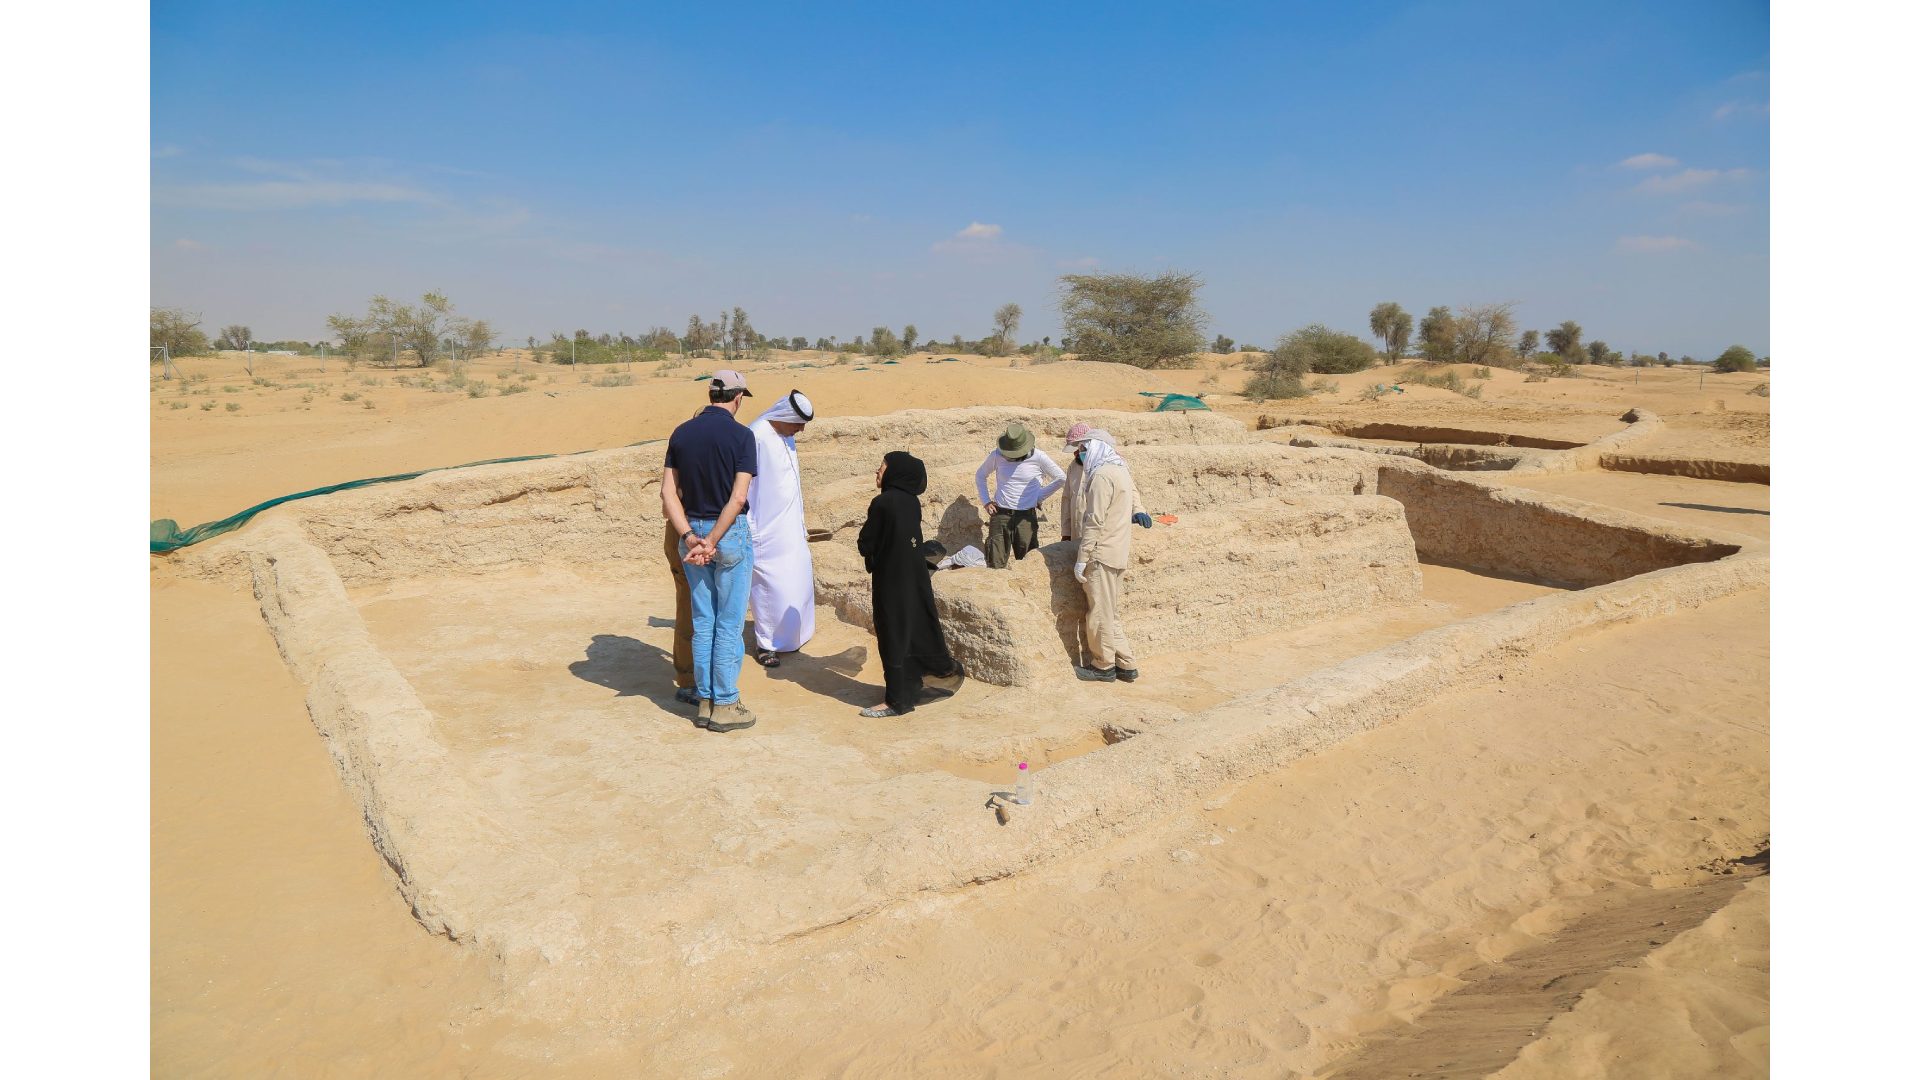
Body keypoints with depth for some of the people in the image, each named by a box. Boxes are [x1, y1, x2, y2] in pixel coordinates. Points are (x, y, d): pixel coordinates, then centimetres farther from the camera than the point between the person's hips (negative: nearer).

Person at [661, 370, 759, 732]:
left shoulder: (681, 433, 5)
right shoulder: (740, 435, -10)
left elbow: (668, 492, -2)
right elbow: (738, 498, -18)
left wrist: (690, 537, -9)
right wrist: (713, 541, -16)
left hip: (692, 532, 5)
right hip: (731, 533, -5)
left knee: (702, 621, 13)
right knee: (729, 623, 3)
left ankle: (704, 702, 19)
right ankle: (725, 706, 9)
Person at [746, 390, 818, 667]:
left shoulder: (786, 436, 8)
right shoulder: (756, 436, -18)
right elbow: (743, 485, -18)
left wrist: (800, 513, 20)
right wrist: (749, 530, -18)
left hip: (789, 527, 9)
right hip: (767, 528, -9)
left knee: (796, 579, 15)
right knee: (769, 584, -1)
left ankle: (788, 634, 32)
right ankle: (765, 644, 12)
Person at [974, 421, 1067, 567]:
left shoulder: (1038, 457, -6)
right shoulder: (996, 455, -1)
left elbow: (1061, 478, 6)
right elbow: (980, 475, 16)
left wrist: (1040, 497, 5)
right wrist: (986, 501, 8)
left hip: (1026, 517, -1)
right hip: (1000, 515, 1)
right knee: (996, 567, 0)